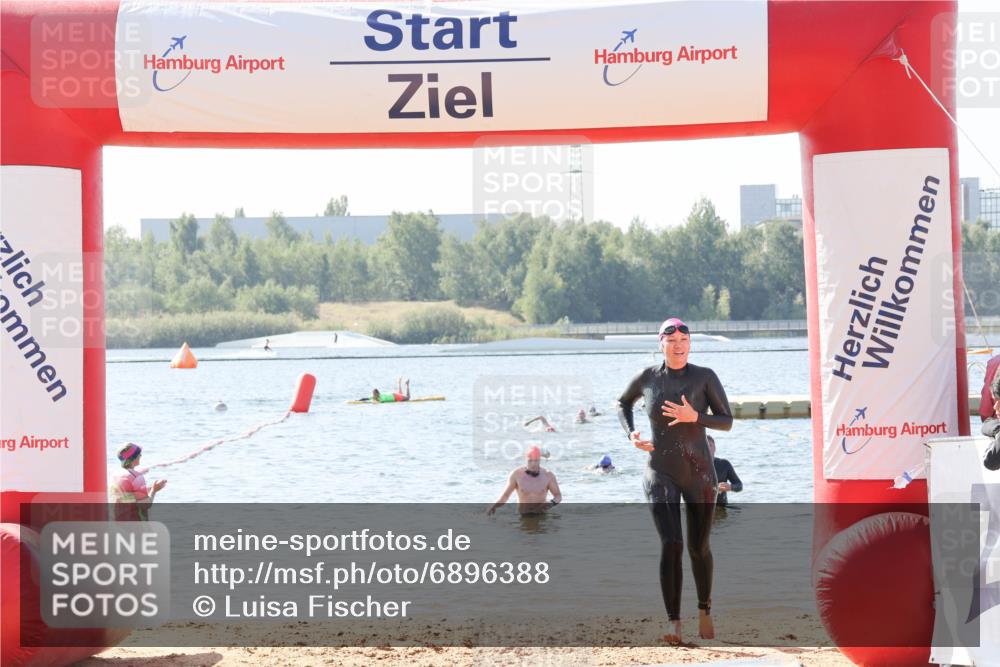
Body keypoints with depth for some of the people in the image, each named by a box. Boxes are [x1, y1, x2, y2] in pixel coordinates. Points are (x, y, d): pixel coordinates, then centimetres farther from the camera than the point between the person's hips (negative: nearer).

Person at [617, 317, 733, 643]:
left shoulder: (705, 377, -4)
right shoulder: (648, 377, 1)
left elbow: (726, 421, -4)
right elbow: (623, 402, 20)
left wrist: (694, 417, -20)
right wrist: (630, 433, 3)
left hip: (699, 472, 0)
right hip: (661, 473, 0)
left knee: (698, 547, 12)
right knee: (671, 544, -16)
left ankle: (705, 610, 35)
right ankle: (674, 623, -18)